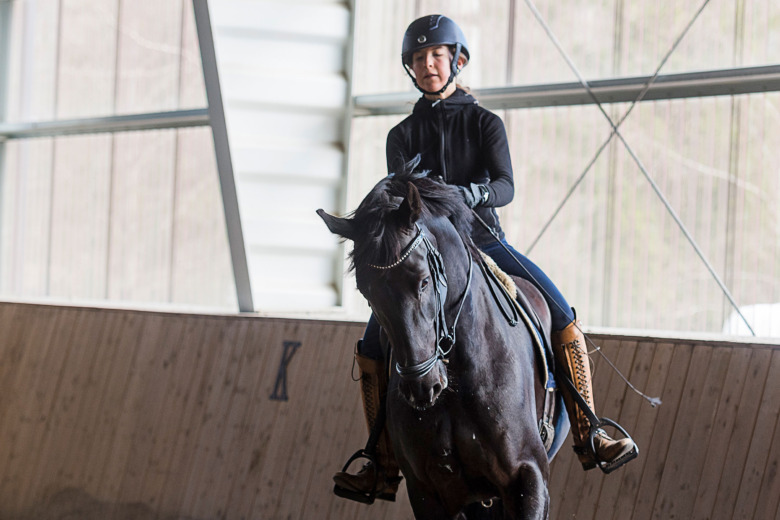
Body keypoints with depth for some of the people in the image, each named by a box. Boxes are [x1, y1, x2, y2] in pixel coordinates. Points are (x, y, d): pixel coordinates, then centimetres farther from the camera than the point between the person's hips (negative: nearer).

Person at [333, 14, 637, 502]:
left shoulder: (485, 123, 3)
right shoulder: (403, 135, 8)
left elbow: (506, 186, -12)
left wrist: (473, 193, -34)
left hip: (485, 240, -1)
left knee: (563, 314, -20)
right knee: (372, 347, -13)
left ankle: (588, 435, -14)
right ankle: (385, 467, -4)